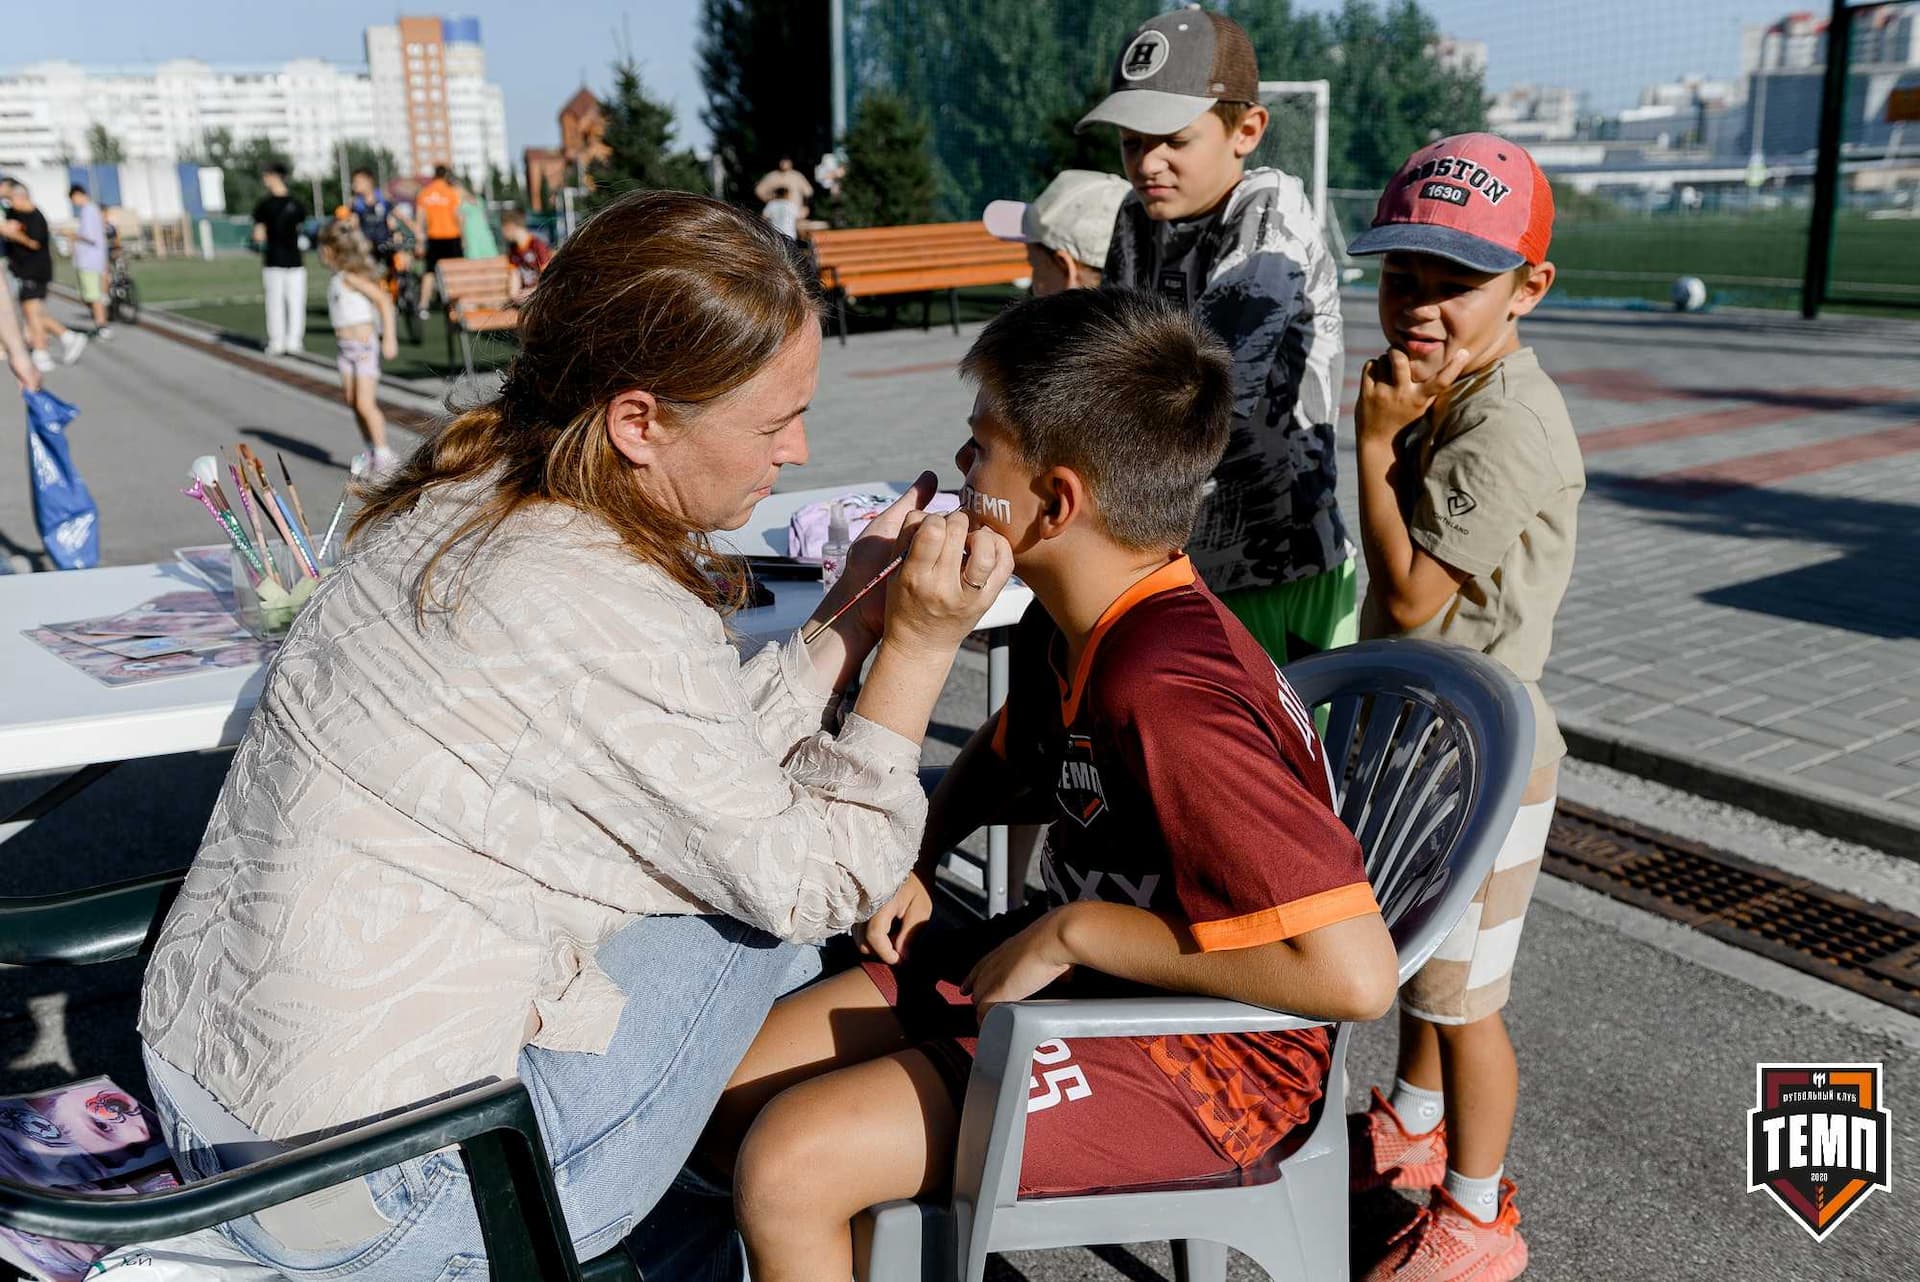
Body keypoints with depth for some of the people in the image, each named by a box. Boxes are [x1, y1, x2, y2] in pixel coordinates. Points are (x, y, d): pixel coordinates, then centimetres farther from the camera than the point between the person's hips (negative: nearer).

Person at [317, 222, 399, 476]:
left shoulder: (350, 276, -13)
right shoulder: (336, 278, 12)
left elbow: (384, 300, -18)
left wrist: (389, 338, -21)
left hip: (364, 343, -9)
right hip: (346, 345, 9)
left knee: (365, 403, -11)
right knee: (352, 402, 9)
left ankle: (383, 455, -5)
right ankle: (370, 451, 18)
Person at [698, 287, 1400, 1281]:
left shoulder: (1166, 693, -31)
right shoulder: (1068, 627, -1)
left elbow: (1355, 973, -34)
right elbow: (1011, 752, 22)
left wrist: (1077, 929, -26)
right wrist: (912, 854, 4)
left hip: (1199, 1054, -8)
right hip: (1072, 970, 9)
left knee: (785, 1164, -19)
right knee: (728, 1095, 6)